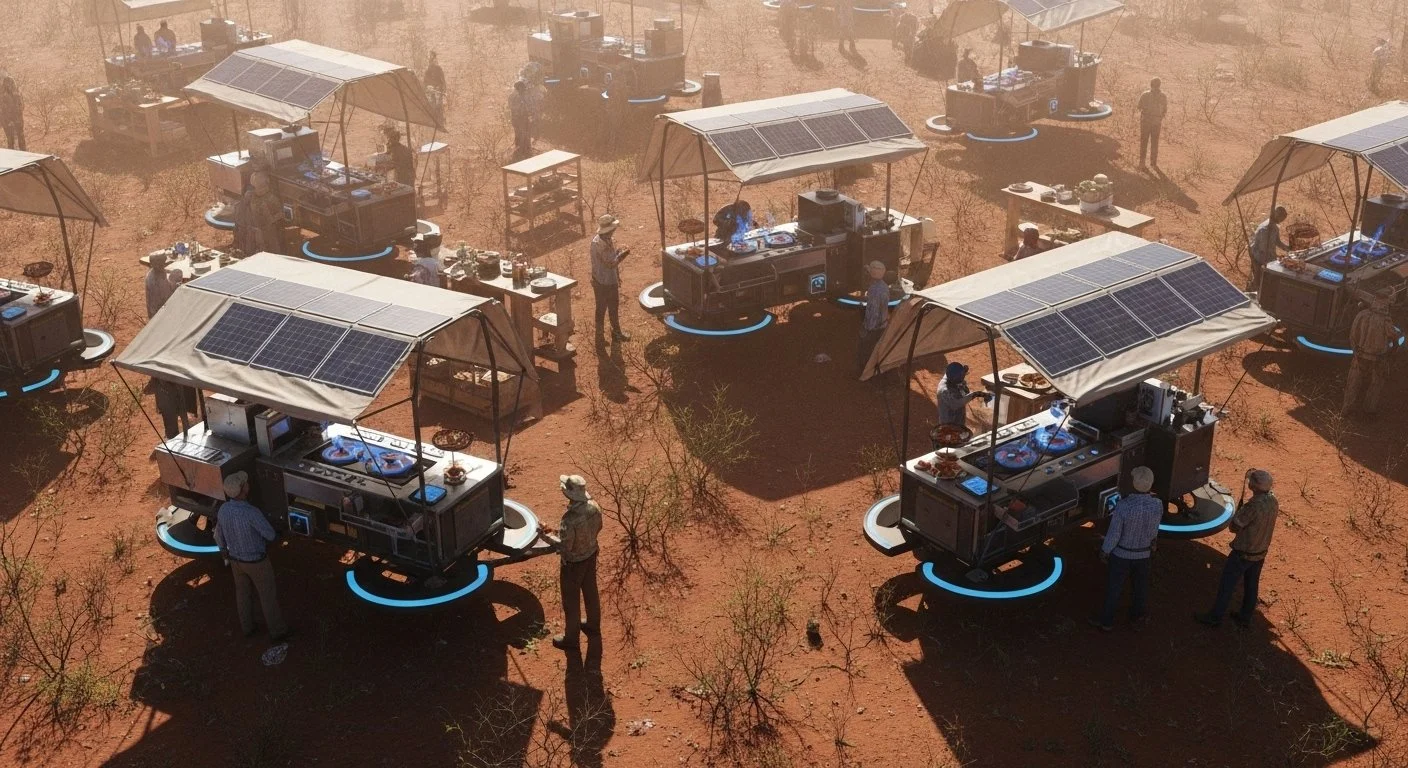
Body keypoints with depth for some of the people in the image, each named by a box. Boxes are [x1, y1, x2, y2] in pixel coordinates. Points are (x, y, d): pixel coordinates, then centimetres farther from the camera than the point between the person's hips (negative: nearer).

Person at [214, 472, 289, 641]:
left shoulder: (223, 510, -17)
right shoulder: (252, 513, -38)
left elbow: (219, 536, 0)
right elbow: (270, 535, -24)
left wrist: (224, 551, 20)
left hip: (236, 559, 5)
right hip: (257, 562, -5)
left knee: (242, 593, 26)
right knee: (267, 596, 15)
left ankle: (247, 626, 45)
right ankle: (277, 630, 31)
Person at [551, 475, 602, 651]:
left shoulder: (570, 520, -39)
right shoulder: (593, 507, -16)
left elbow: (563, 548, -28)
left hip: (574, 562, -7)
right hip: (591, 554, 7)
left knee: (571, 600, 14)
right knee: (590, 590, 28)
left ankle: (571, 638, 32)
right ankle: (593, 624, 50)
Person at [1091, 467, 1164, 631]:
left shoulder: (1123, 506, -32)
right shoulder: (1157, 506, -22)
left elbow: (1114, 533, -21)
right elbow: (1154, 530, -3)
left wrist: (1104, 551, -4)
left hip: (1121, 554, -3)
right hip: (1144, 554, 3)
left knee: (1113, 588, 15)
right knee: (1140, 586, 26)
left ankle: (1106, 621, 30)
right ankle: (1137, 614, 47)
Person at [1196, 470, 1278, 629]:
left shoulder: (1253, 506, -33)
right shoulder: (1273, 500, -9)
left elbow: (1234, 527, -22)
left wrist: (1239, 509, -7)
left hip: (1243, 553, -7)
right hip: (1261, 552, 7)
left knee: (1227, 585, 8)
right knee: (1251, 585, 20)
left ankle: (1215, 617, 20)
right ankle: (1245, 618, 33)